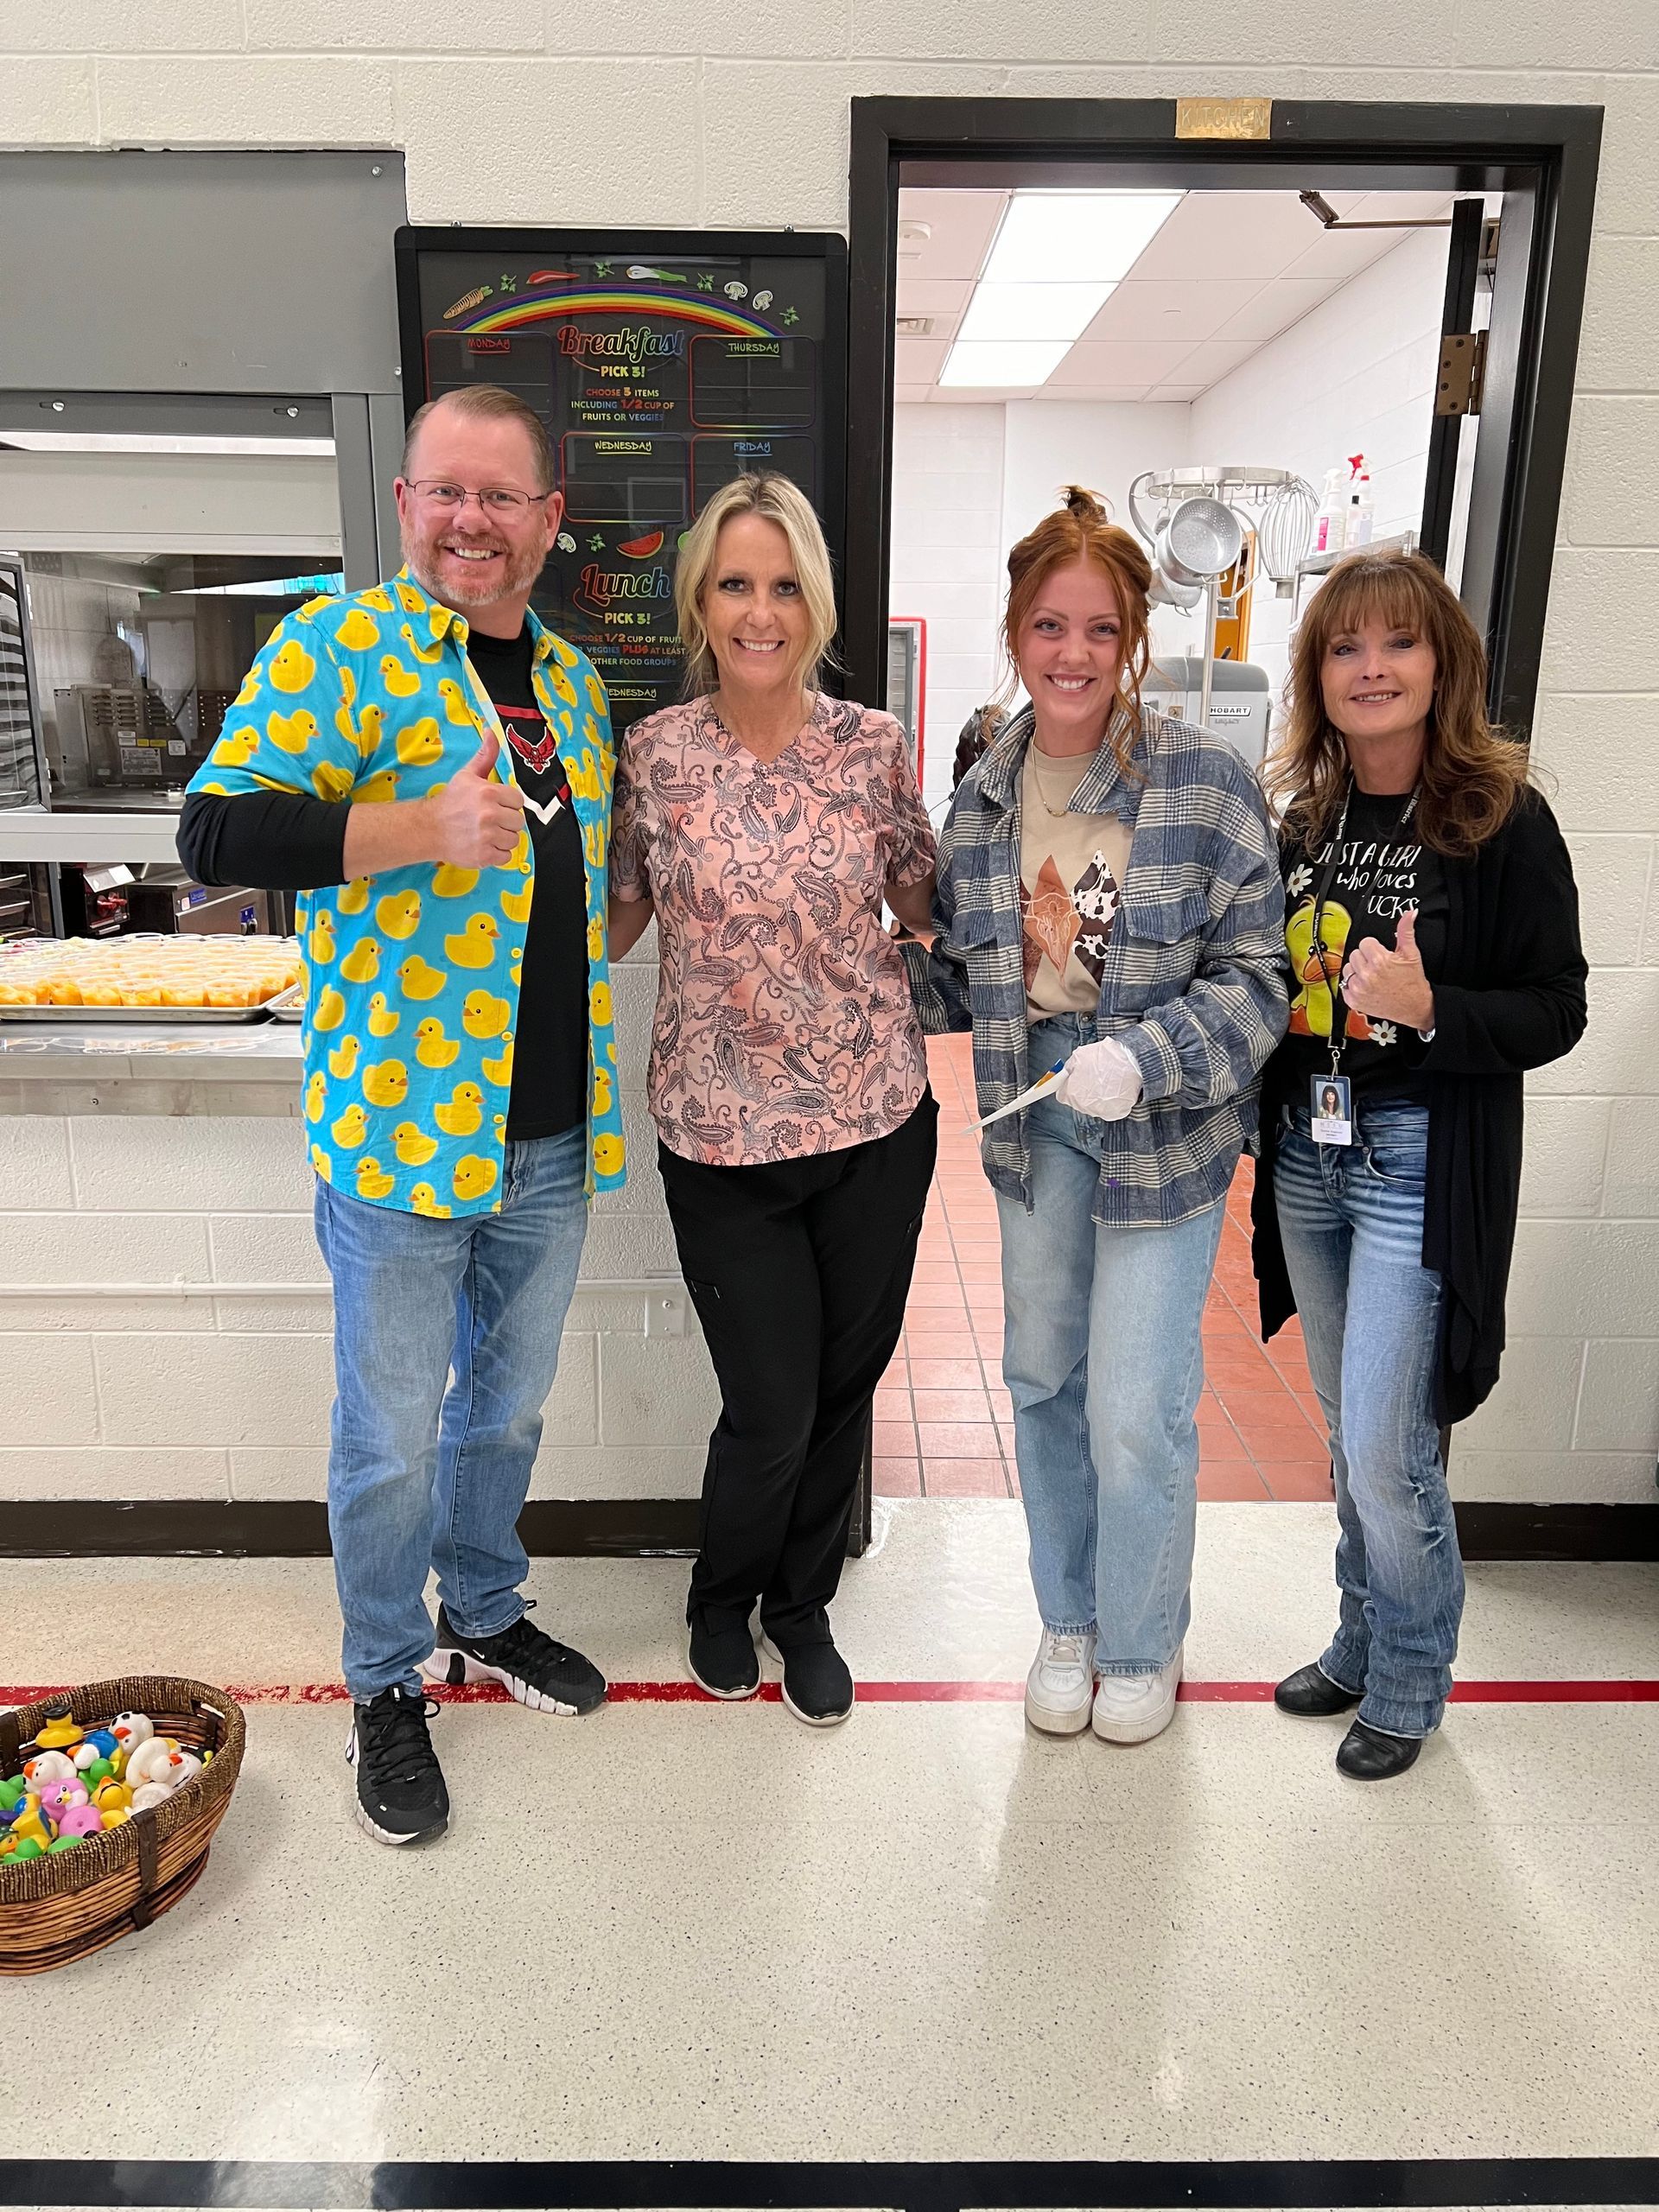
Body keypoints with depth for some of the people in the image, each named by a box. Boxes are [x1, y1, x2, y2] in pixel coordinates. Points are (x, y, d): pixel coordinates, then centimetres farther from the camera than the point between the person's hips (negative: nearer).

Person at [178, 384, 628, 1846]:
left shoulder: (572, 677, 12)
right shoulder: (338, 645, -8)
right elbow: (218, 832, -18)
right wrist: (419, 824, -30)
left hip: (553, 1135, 6)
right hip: (401, 1126, -5)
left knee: (507, 1405, 20)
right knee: (393, 1438, 8)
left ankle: (488, 1613, 43)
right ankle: (387, 1684, 31)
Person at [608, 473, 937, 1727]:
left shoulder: (873, 745, -1)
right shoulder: (656, 754, -4)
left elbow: (925, 898, 11)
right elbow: (612, 919, 5)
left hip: (877, 1119, 2)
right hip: (722, 1133, -2)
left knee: (845, 1388, 14)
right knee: (770, 1412, 3)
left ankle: (803, 1606, 41)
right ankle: (724, 1601, 37)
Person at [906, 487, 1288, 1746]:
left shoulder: (1205, 783, -11)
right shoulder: (985, 797, 3)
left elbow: (1256, 974, -11)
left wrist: (1145, 1056, -25)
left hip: (1168, 1125, -4)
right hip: (1033, 1114, 5)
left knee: (1137, 1410, -1)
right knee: (1043, 1380, 16)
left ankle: (1143, 1646, 28)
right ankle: (1069, 1620, 39)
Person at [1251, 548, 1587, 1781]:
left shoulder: (1505, 822, -11)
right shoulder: (1306, 817, 6)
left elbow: (1556, 1011, -10)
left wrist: (1429, 1009, -25)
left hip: (1425, 1161, -6)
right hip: (1307, 1149, 6)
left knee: (1388, 1454, 0)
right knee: (1348, 1433, 18)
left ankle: (1409, 1683, 26)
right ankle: (1363, 1645, 38)